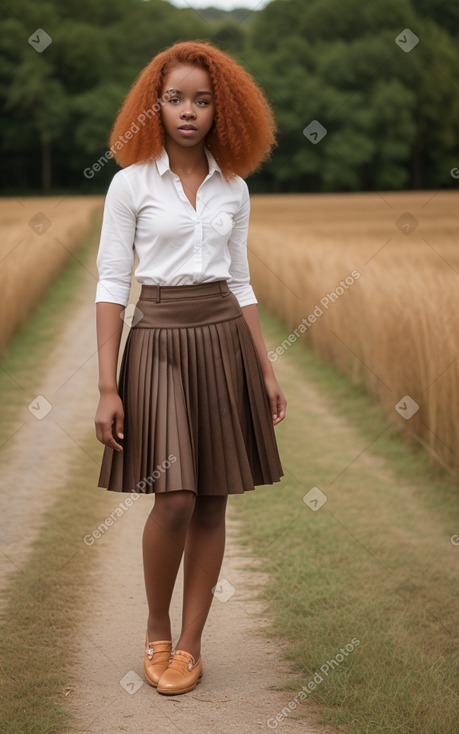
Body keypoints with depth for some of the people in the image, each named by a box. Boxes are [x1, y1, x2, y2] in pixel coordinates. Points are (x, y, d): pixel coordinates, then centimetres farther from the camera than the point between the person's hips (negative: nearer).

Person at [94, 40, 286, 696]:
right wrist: (108, 389, -9)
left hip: (225, 341, 4)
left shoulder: (234, 188, 8)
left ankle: (190, 644, 16)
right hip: (159, 342, -3)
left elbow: (240, 284, 14)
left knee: (212, 503, 4)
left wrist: (266, 370, 9)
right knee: (174, 499, -13)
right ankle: (156, 631, 12)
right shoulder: (131, 183, -2)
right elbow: (112, 284, -4)